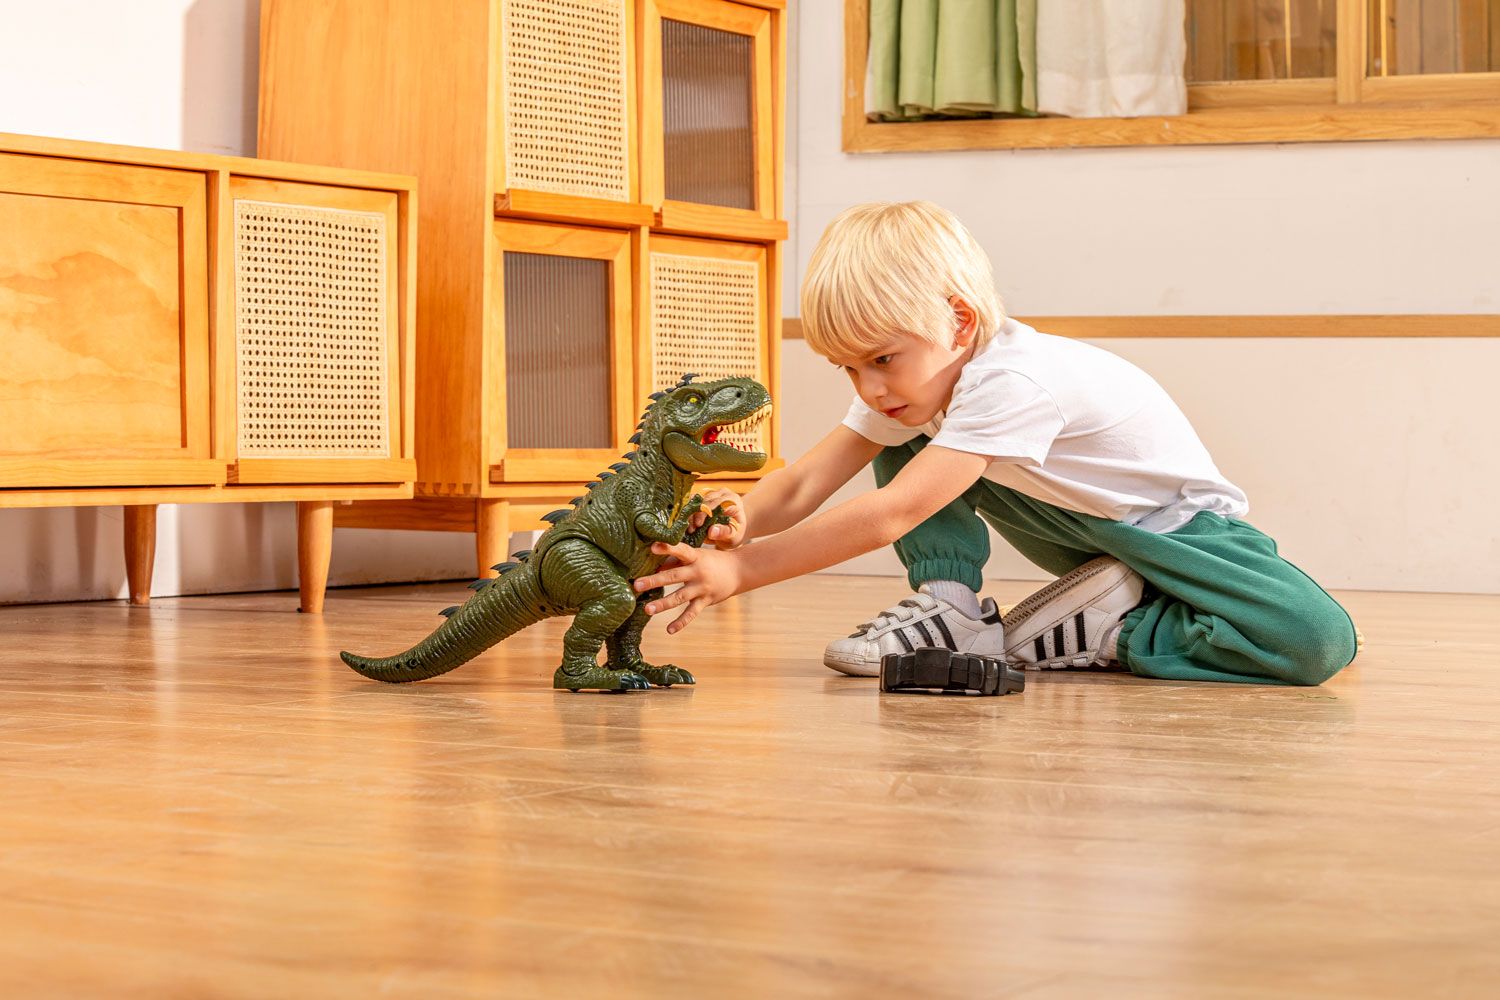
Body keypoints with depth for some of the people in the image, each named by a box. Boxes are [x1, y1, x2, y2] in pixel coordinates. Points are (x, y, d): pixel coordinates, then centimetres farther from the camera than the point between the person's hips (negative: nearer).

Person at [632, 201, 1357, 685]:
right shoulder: (909, 370, -11)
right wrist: (744, 520, -40)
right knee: (904, 435, -8)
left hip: (1177, 526, -6)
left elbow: (889, 515, -42)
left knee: (1316, 643, -34)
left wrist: (741, 571, -45)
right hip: (1085, 534, 6)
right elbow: (805, 482, -18)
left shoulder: (1013, 381, -36)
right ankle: (950, 609, -7)